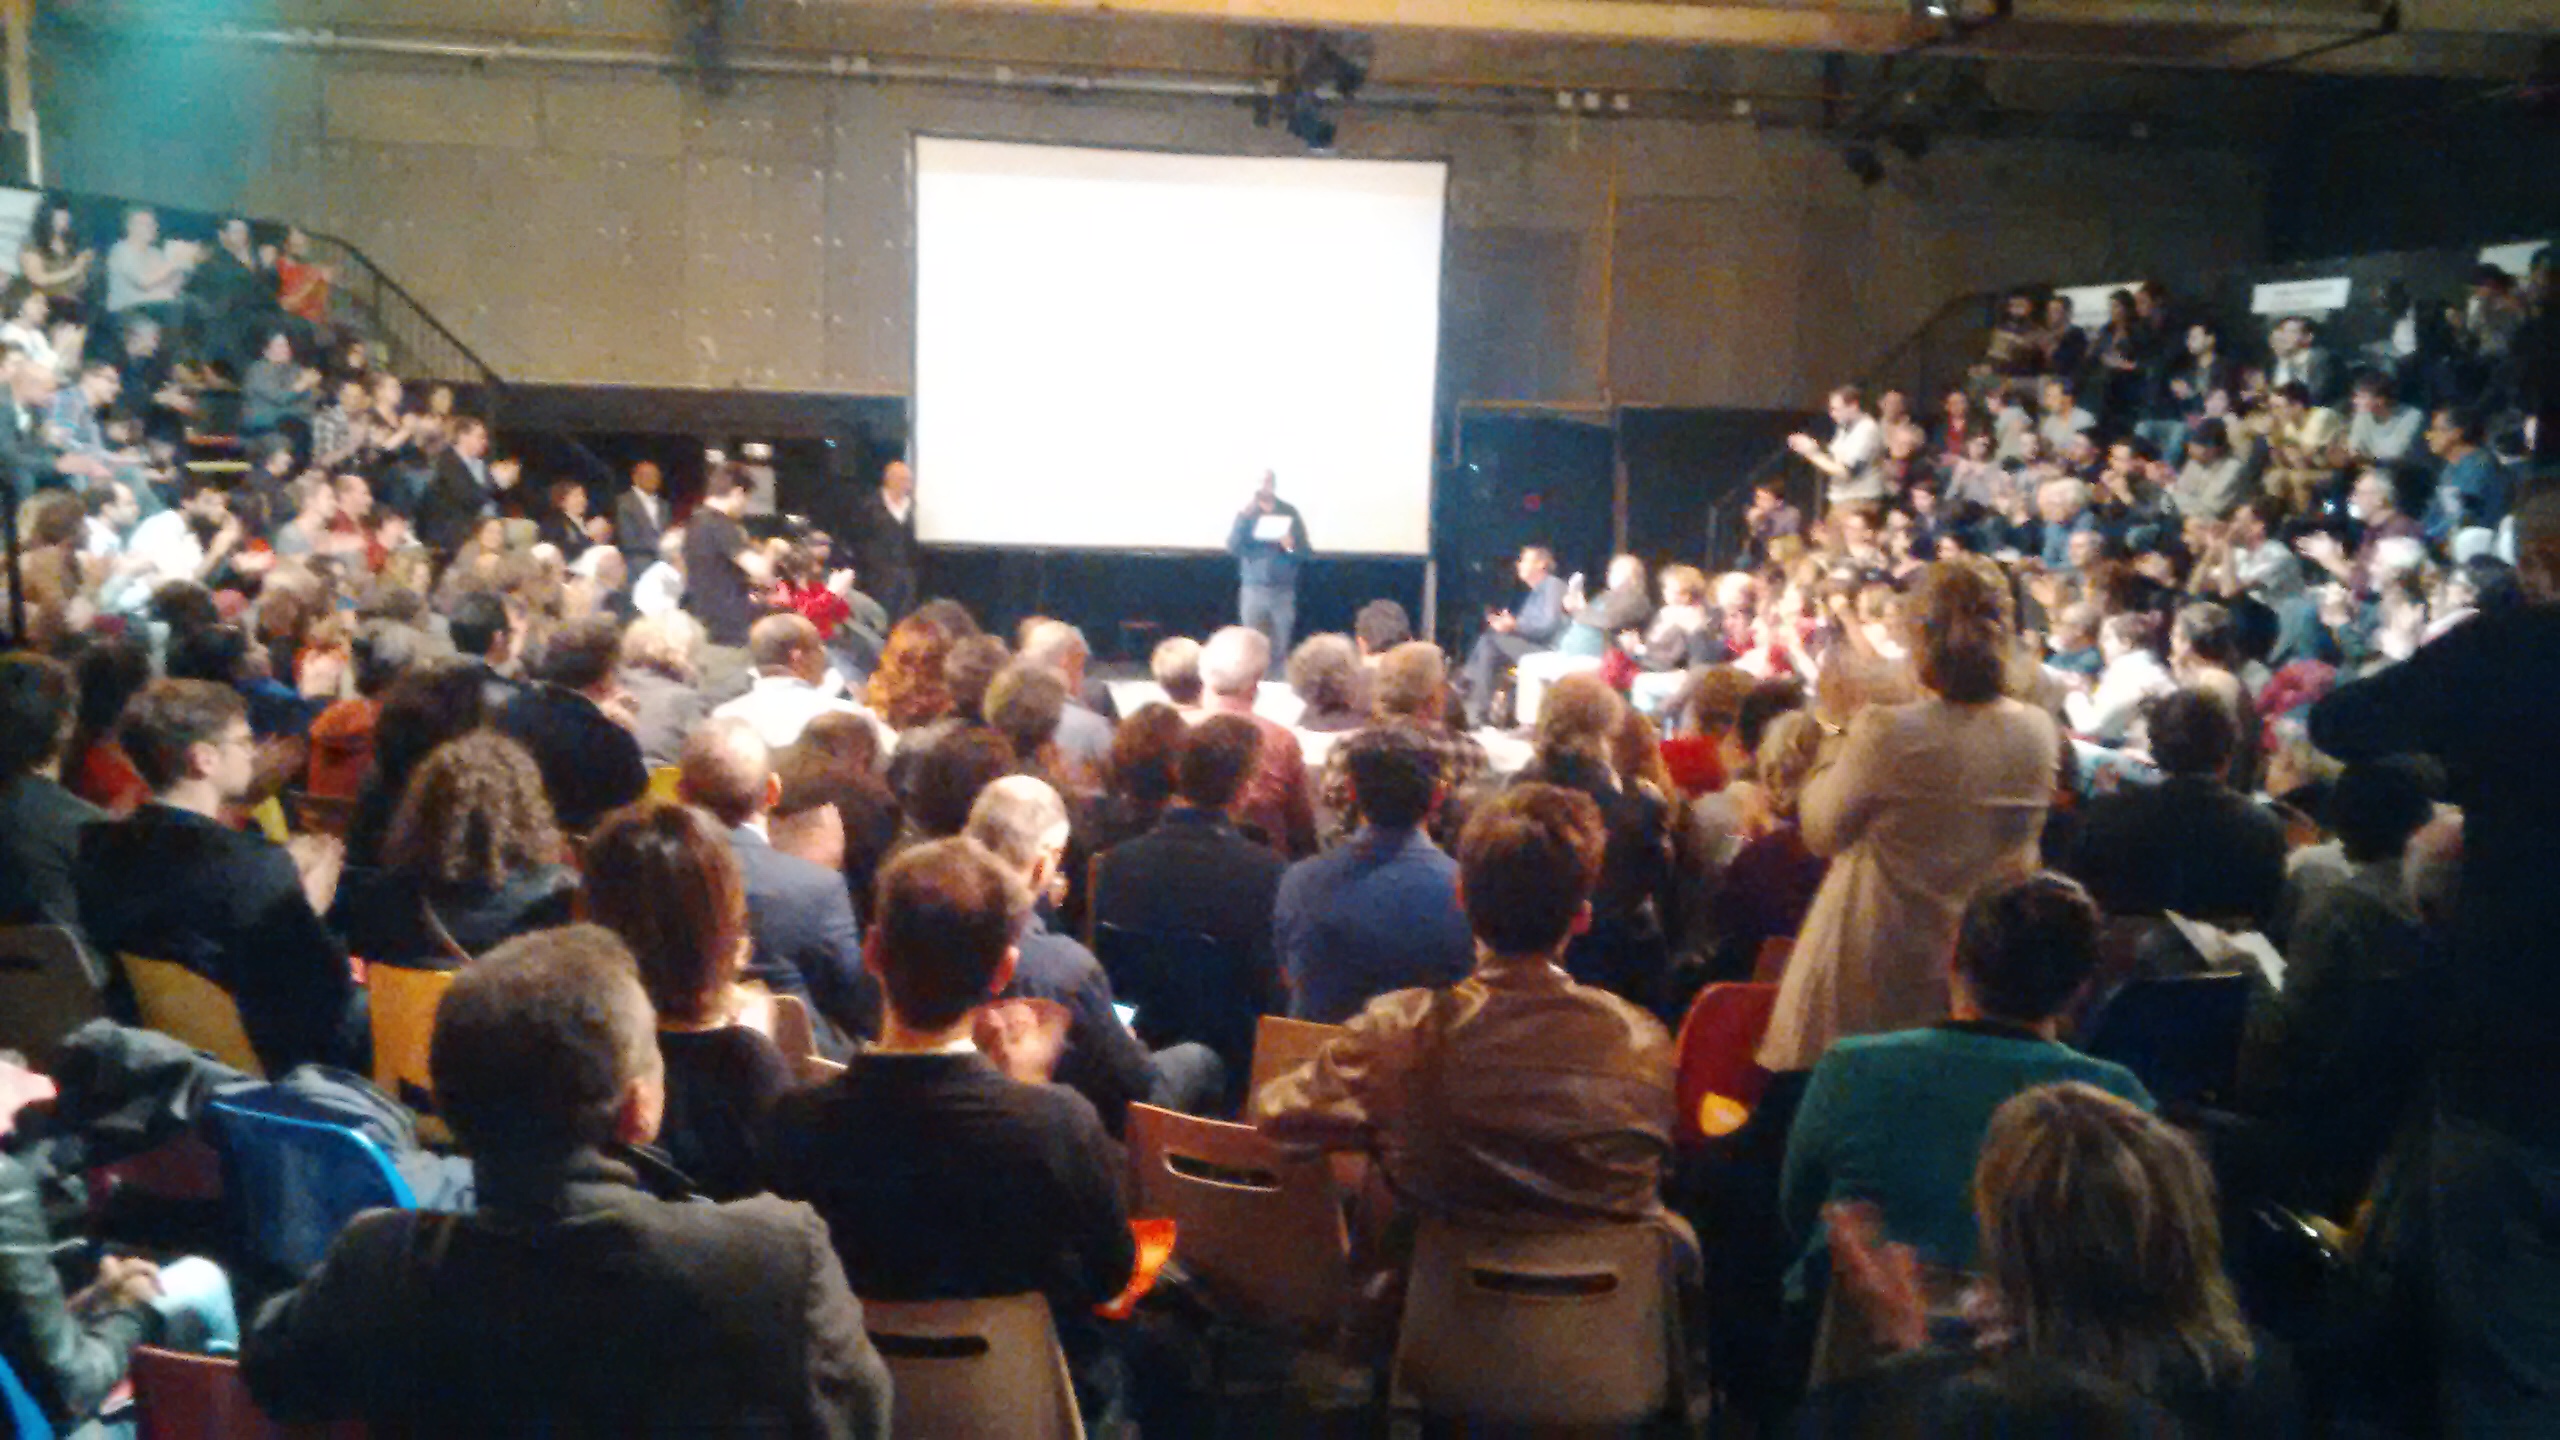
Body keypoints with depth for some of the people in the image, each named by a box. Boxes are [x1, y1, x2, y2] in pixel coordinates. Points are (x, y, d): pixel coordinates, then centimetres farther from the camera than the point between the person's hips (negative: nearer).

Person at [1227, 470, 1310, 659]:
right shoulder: (1246, 512, 2)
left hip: (1283, 591, 0)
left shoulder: (1289, 512, 2)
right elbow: (1232, 548, -9)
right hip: (1253, 589, 0)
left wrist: (1291, 547, -21)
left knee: (1280, 648, 2)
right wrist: (1243, 518, -19)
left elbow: (1305, 552, 1)